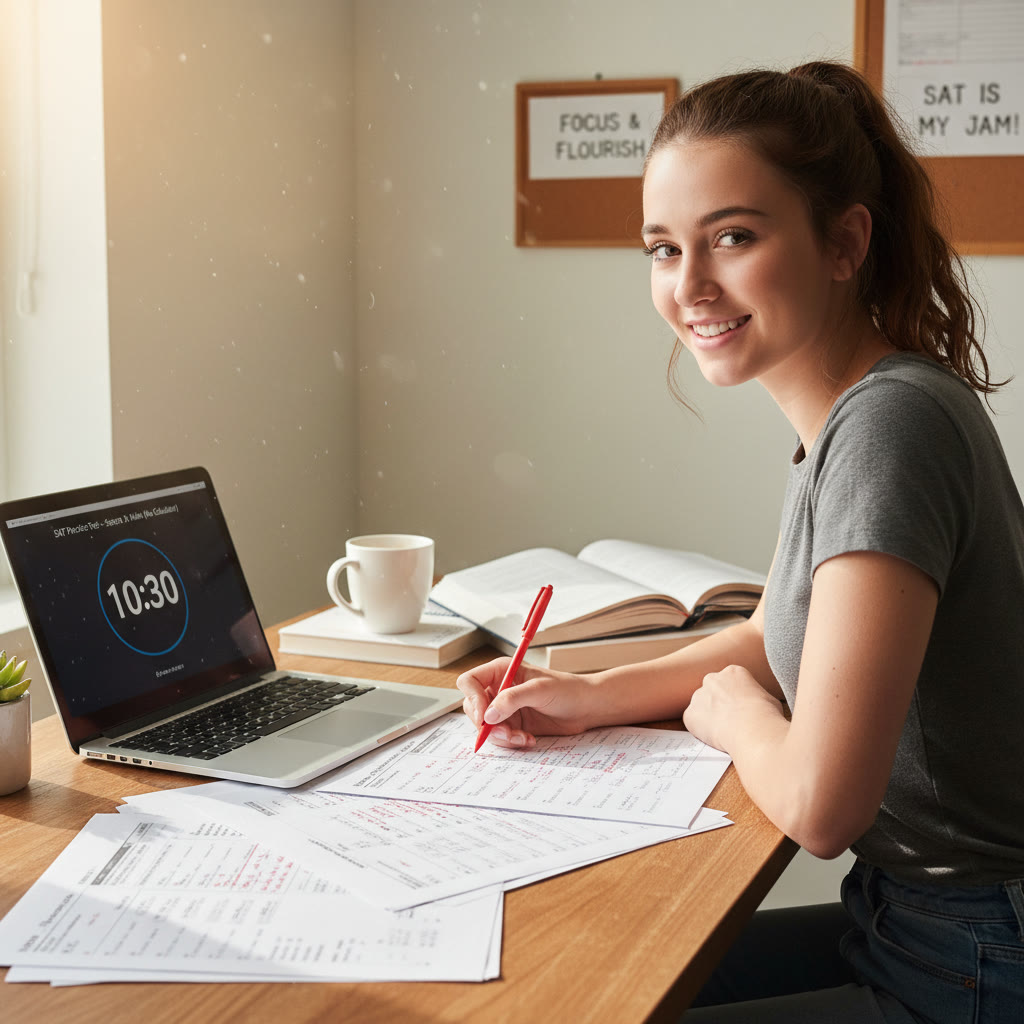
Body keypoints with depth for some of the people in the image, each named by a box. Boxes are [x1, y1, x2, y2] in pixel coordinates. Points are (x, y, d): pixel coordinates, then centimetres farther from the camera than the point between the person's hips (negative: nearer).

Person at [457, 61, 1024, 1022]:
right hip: (908, 921, 8)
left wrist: (735, 713, -7)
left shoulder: (892, 423, -26)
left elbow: (818, 805, -29)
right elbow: (778, 637, 19)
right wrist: (593, 696, 4)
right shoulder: (848, 412, 3)